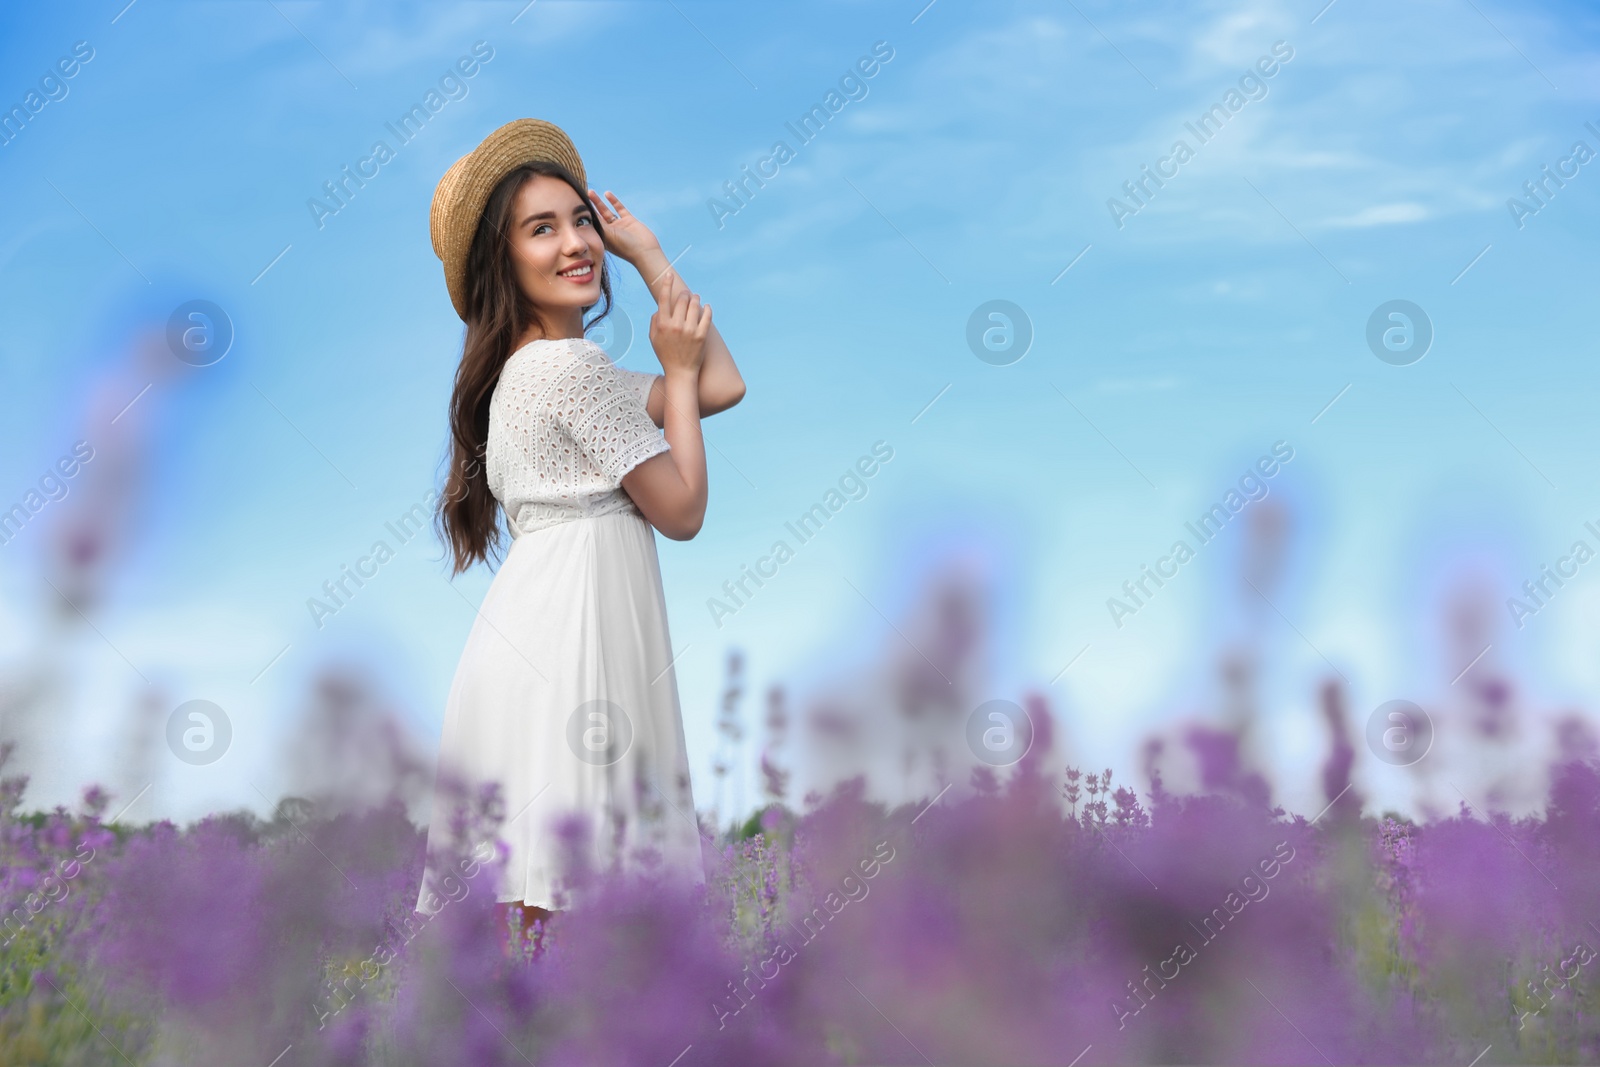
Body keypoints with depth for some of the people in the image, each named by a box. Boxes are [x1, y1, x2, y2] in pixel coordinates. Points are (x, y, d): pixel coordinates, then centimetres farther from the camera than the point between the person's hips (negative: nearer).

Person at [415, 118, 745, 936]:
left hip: (537, 627, 10)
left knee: (535, 884, 9)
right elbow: (682, 512, -6)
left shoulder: (534, 366, 18)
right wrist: (675, 369, 4)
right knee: (547, 896, -9)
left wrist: (648, 255, 18)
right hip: (566, 631, -10)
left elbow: (722, 387, 15)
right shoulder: (571, 364, -10)